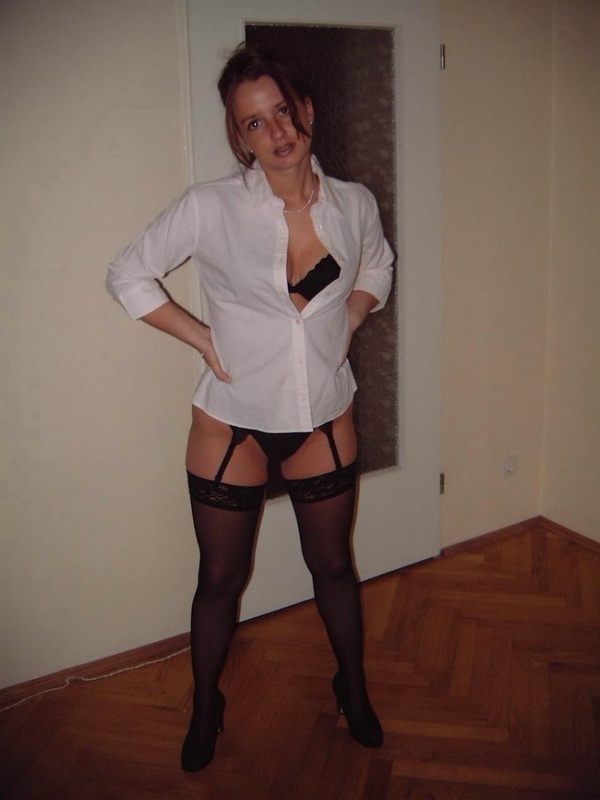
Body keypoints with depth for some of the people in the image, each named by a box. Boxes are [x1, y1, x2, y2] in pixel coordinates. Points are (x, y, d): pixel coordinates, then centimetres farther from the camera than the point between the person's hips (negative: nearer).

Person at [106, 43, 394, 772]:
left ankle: (353, 686, 45)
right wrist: (204, 338, -11)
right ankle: (205, 705, 40)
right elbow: (128, 275, -6)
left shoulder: (354, 204, -6)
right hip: (231, 422, -2)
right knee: (221, 578, 14)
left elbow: (377, 267, 16)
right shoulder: (211, 207, -16)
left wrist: (346, 323, 1)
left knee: (334, 566, 19)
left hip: (325, 418, 3)